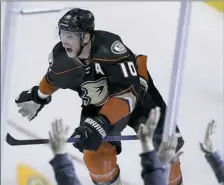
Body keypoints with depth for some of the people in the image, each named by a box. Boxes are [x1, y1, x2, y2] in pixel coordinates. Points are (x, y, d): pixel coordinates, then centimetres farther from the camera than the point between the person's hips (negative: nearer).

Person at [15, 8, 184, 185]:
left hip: (138, 92, -4)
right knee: (95, 151, -12)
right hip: (98, 104, 4)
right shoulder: (61, 55, -22)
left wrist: (101, 122, -53)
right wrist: (38, 97, 22)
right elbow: (55, 76, 5)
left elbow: (128, 91, -45)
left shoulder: (109, 47, -42)